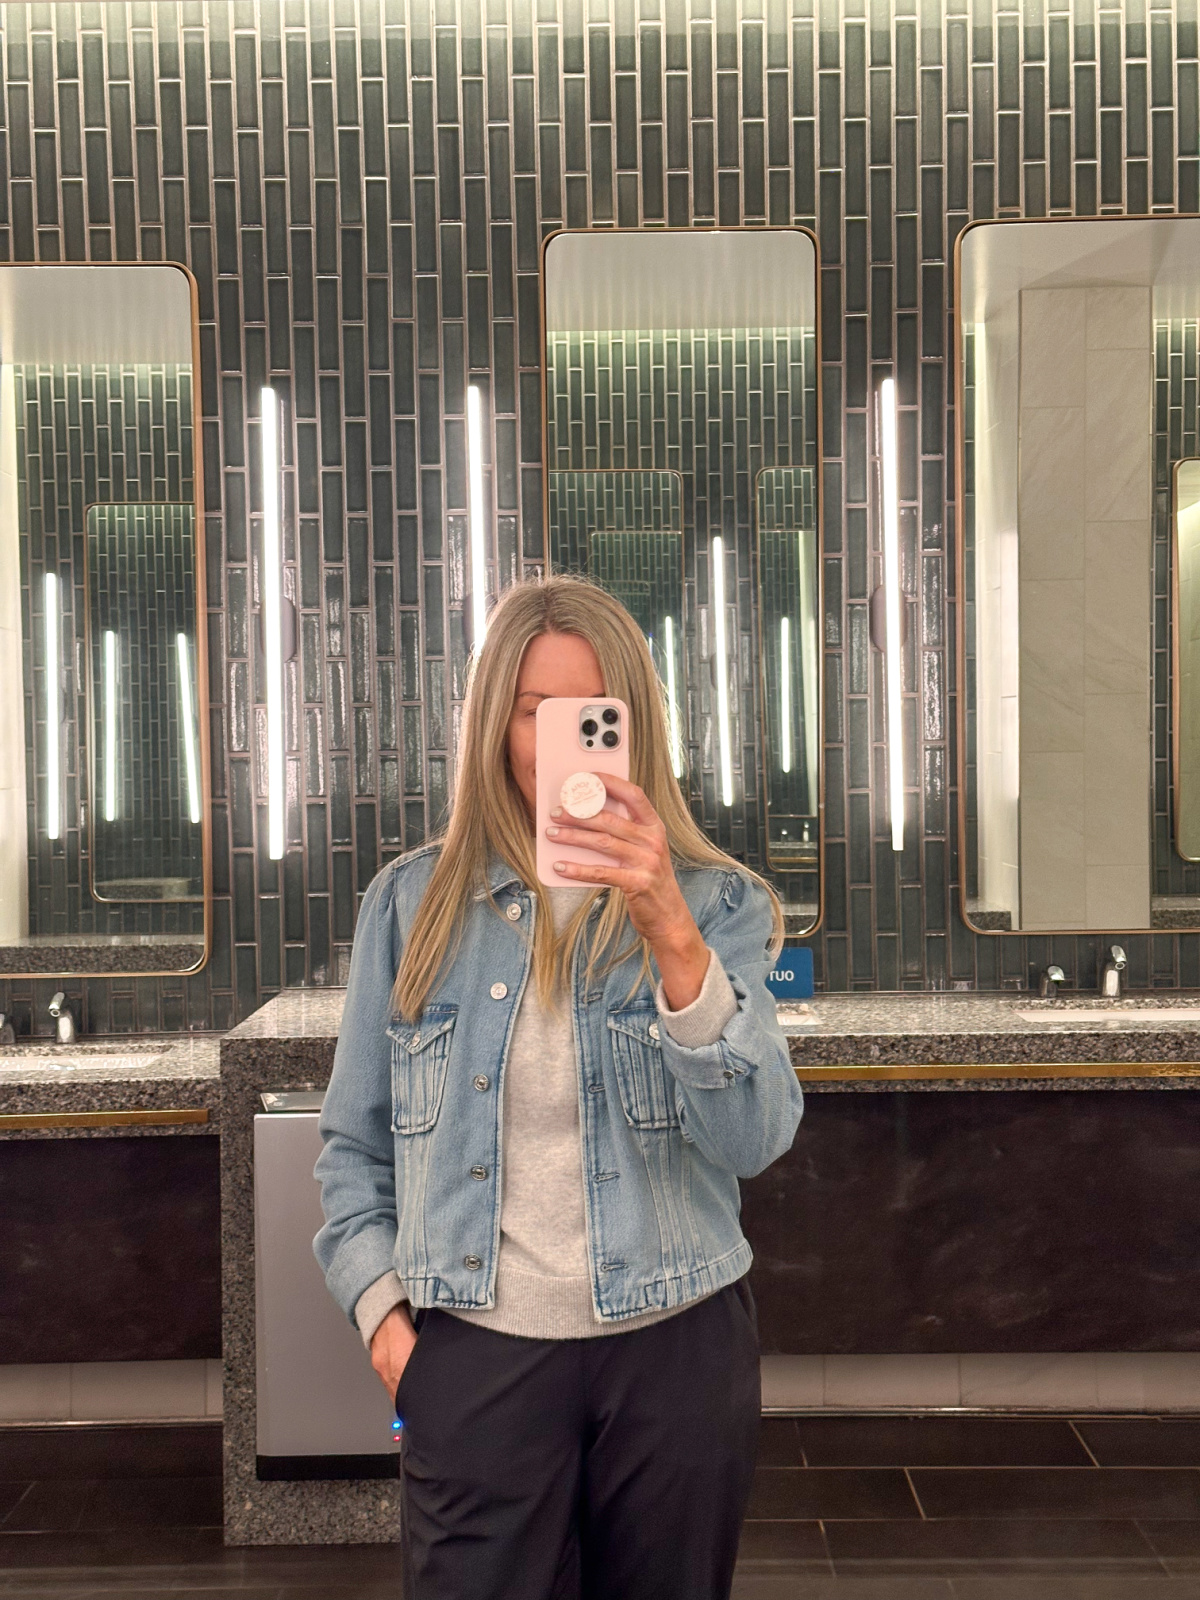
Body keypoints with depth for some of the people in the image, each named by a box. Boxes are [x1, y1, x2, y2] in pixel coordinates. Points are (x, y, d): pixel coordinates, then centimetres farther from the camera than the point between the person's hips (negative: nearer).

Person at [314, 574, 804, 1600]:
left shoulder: (715, 905, -3)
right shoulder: (412, 903, 0)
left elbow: (754, 1140, -17)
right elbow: (355, 1145, 7)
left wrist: (672, 936, -27)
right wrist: (382, 1309, -4)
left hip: (675, 1351, 0)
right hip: (474, 1355, 0)